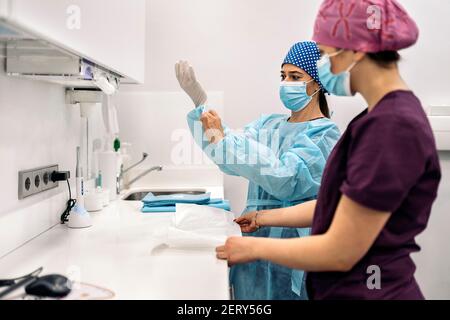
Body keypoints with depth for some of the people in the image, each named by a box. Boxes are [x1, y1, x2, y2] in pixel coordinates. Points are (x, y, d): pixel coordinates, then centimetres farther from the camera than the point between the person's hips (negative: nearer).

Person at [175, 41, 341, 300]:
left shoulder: (324, 134, -10)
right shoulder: (269, 124, 9)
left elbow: (284, 180, -24)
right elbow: (229, 159, -4)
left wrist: (223, 140, -27)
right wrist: (198, 98, -9)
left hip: (292, 244, -6)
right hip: (254, 236, 6)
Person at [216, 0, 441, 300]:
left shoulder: (391, 125, -25)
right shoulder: (388, 116, 6)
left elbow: (340, 252, -23)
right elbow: (338, 206, 11)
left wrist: (254, 247, -11)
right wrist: (262, 218, 13)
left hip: (366, 290, -8)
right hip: (346, 287, 8)